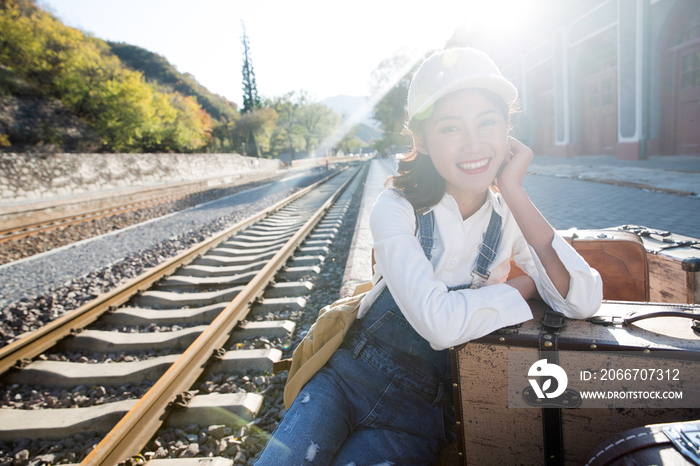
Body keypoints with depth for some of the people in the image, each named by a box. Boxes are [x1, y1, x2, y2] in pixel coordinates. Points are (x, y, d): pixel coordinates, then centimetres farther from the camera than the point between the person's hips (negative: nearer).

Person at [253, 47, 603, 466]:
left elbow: (585, 302, -18)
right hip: (348, 379, -1)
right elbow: (439, 322, -27)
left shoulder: (511, 219, -3)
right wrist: (524, 285, -12)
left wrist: (514, 192, -20)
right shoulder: (398, 209, -13)